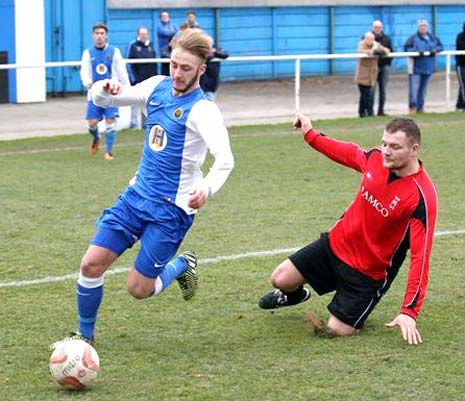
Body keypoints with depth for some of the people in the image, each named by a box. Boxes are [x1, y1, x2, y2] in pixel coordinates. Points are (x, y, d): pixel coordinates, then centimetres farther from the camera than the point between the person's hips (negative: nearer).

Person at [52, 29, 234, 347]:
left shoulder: (202, 109, -17)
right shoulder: (157, 87, 2)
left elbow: (225, 159, -31)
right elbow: (101, 99, 9)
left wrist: (207, 189, -51)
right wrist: (105, 89, -16)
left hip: (171, 209, -6)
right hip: (137, 194, 6)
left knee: (139, 289, -4)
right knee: (91, 264, -4)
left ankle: (183, 265, 26)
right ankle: (85, 334, 16)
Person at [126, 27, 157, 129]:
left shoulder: (151, 45, 11)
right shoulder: (133, 45, -3)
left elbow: (154, 62, 15)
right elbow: (129, 62, -6)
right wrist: (133, 77, -12)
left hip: (149, 79, 4)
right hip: (137, 78, -4)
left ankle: (145, 122, 13)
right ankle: (133, 122, 2)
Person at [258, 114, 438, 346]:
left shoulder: (421, 197, -29)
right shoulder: (375, 157, -12)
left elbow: (420, 257, -30)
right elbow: (350, 154, 14)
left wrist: (409, 312, -35)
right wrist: (310, 135, 19)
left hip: (369, 272, -5)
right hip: (336, 243, 5)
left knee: (338, 331, -7)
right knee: (280, 279, 8)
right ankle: (295, 294, 45)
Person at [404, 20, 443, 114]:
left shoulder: (432, 38, 10)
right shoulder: (413, 38, -5)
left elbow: (440, 46, 16)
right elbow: (406, 48, -8)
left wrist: (435, 50, -6)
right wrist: (416, 51, -21)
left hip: (428, 67, 5)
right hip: (415, 67, -5)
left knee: (423, 88, 10)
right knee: (414, 87, -14)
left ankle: (420, 108, 16)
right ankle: (412, 107, -12)